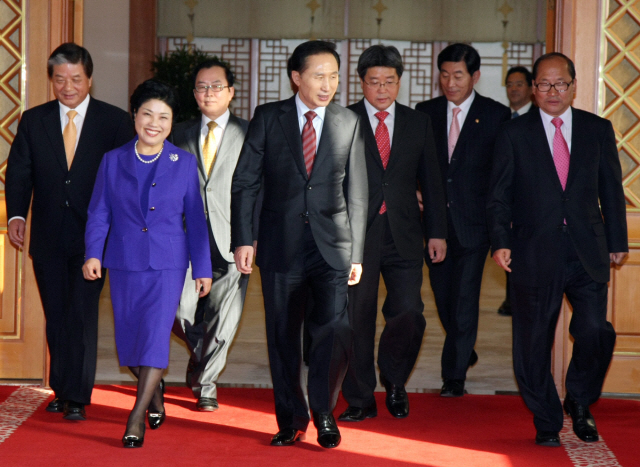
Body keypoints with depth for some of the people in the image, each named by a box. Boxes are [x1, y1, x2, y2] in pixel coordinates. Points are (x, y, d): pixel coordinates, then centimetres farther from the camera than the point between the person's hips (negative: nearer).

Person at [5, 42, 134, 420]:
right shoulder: (34, 120, 7)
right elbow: (19, 172, 5)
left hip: (92, 236, -3)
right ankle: (61, 390, 21)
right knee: (56, 316, 10)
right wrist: (16, 215, -10)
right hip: (48, 237, 3)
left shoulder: (116, 122, 0)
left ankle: (77, 397, -3)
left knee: (83, 314, -8)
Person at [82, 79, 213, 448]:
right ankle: (155, 391, 37)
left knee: (155, 335, -13)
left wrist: (203, 268, 4)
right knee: (129, 339, 8)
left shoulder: (185, 163, 2)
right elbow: (99, 213, 3)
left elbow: (195, 219, 4)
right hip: (124, 263, 2)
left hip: (167, 265, -2)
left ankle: (136, 419, -8)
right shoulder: (113, 161, 4)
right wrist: (93, 253, -12)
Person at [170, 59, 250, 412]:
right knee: (181, 313, -6)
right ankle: (202, 356, 26)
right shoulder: (180, 135, 14)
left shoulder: (249, 133, 5)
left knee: (223, 320, -2)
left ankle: (205, 382, 16)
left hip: (231, 240, -2)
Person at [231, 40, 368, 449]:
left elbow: (357, 193, 7)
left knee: (336, 329, -15)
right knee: (283, 336, 7)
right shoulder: (268, 118, 2)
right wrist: (243, 239, -6)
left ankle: (324, 412, 5)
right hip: (281, 244, 0)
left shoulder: (349, 123, 6)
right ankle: (292, 419, 22)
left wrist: (357, 254, 4)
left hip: (332, 245, 0)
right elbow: (245, 183, 2)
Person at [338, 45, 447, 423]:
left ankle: (394, 380, 21)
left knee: (409, 314, -6)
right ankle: (360, 399, 14)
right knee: (357, 317, 2)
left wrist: (437, 232, 8)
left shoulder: (418, 123, 10)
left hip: (404, 235, 2)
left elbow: (431, 180, 12)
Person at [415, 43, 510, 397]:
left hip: (473, 223, -3)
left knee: (464, 297, -6)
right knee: (443, 295, 12)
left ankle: (455, 375, 0)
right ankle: (465, 351, 35)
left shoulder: (497, 116, -2)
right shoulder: (425, 113, 7)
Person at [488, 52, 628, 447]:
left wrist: (617, 241, 9)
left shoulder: (598, 130, 8)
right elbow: (500, 195, 4)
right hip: (534, 252, -1)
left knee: (596, 331, -9)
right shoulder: (515, 134, 4)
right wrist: (501, 241, -7)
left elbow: (611, 189, 11)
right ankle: (546, 421, 20)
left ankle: (580, 403, 18)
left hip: (588, 252, 1)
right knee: (534, 341, 4)